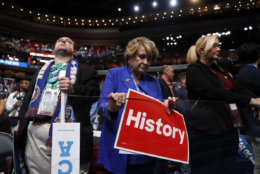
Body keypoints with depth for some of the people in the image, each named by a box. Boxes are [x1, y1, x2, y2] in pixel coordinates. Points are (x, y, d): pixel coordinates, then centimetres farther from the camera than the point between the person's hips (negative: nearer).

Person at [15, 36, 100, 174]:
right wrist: (21, 123, 14)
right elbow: (28, 99, 24)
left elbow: (94, 93, -2)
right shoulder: (41, 71, 26)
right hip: (35, 132, 4)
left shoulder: (85, 71, 13)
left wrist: (74, 89, -18)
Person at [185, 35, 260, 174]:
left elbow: (238, 89, 12)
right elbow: (213, 92, -20)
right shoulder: (194, 70, -6)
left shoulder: (218, 69, 19)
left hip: (228, 130, 8)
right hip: (205, 132, -7)